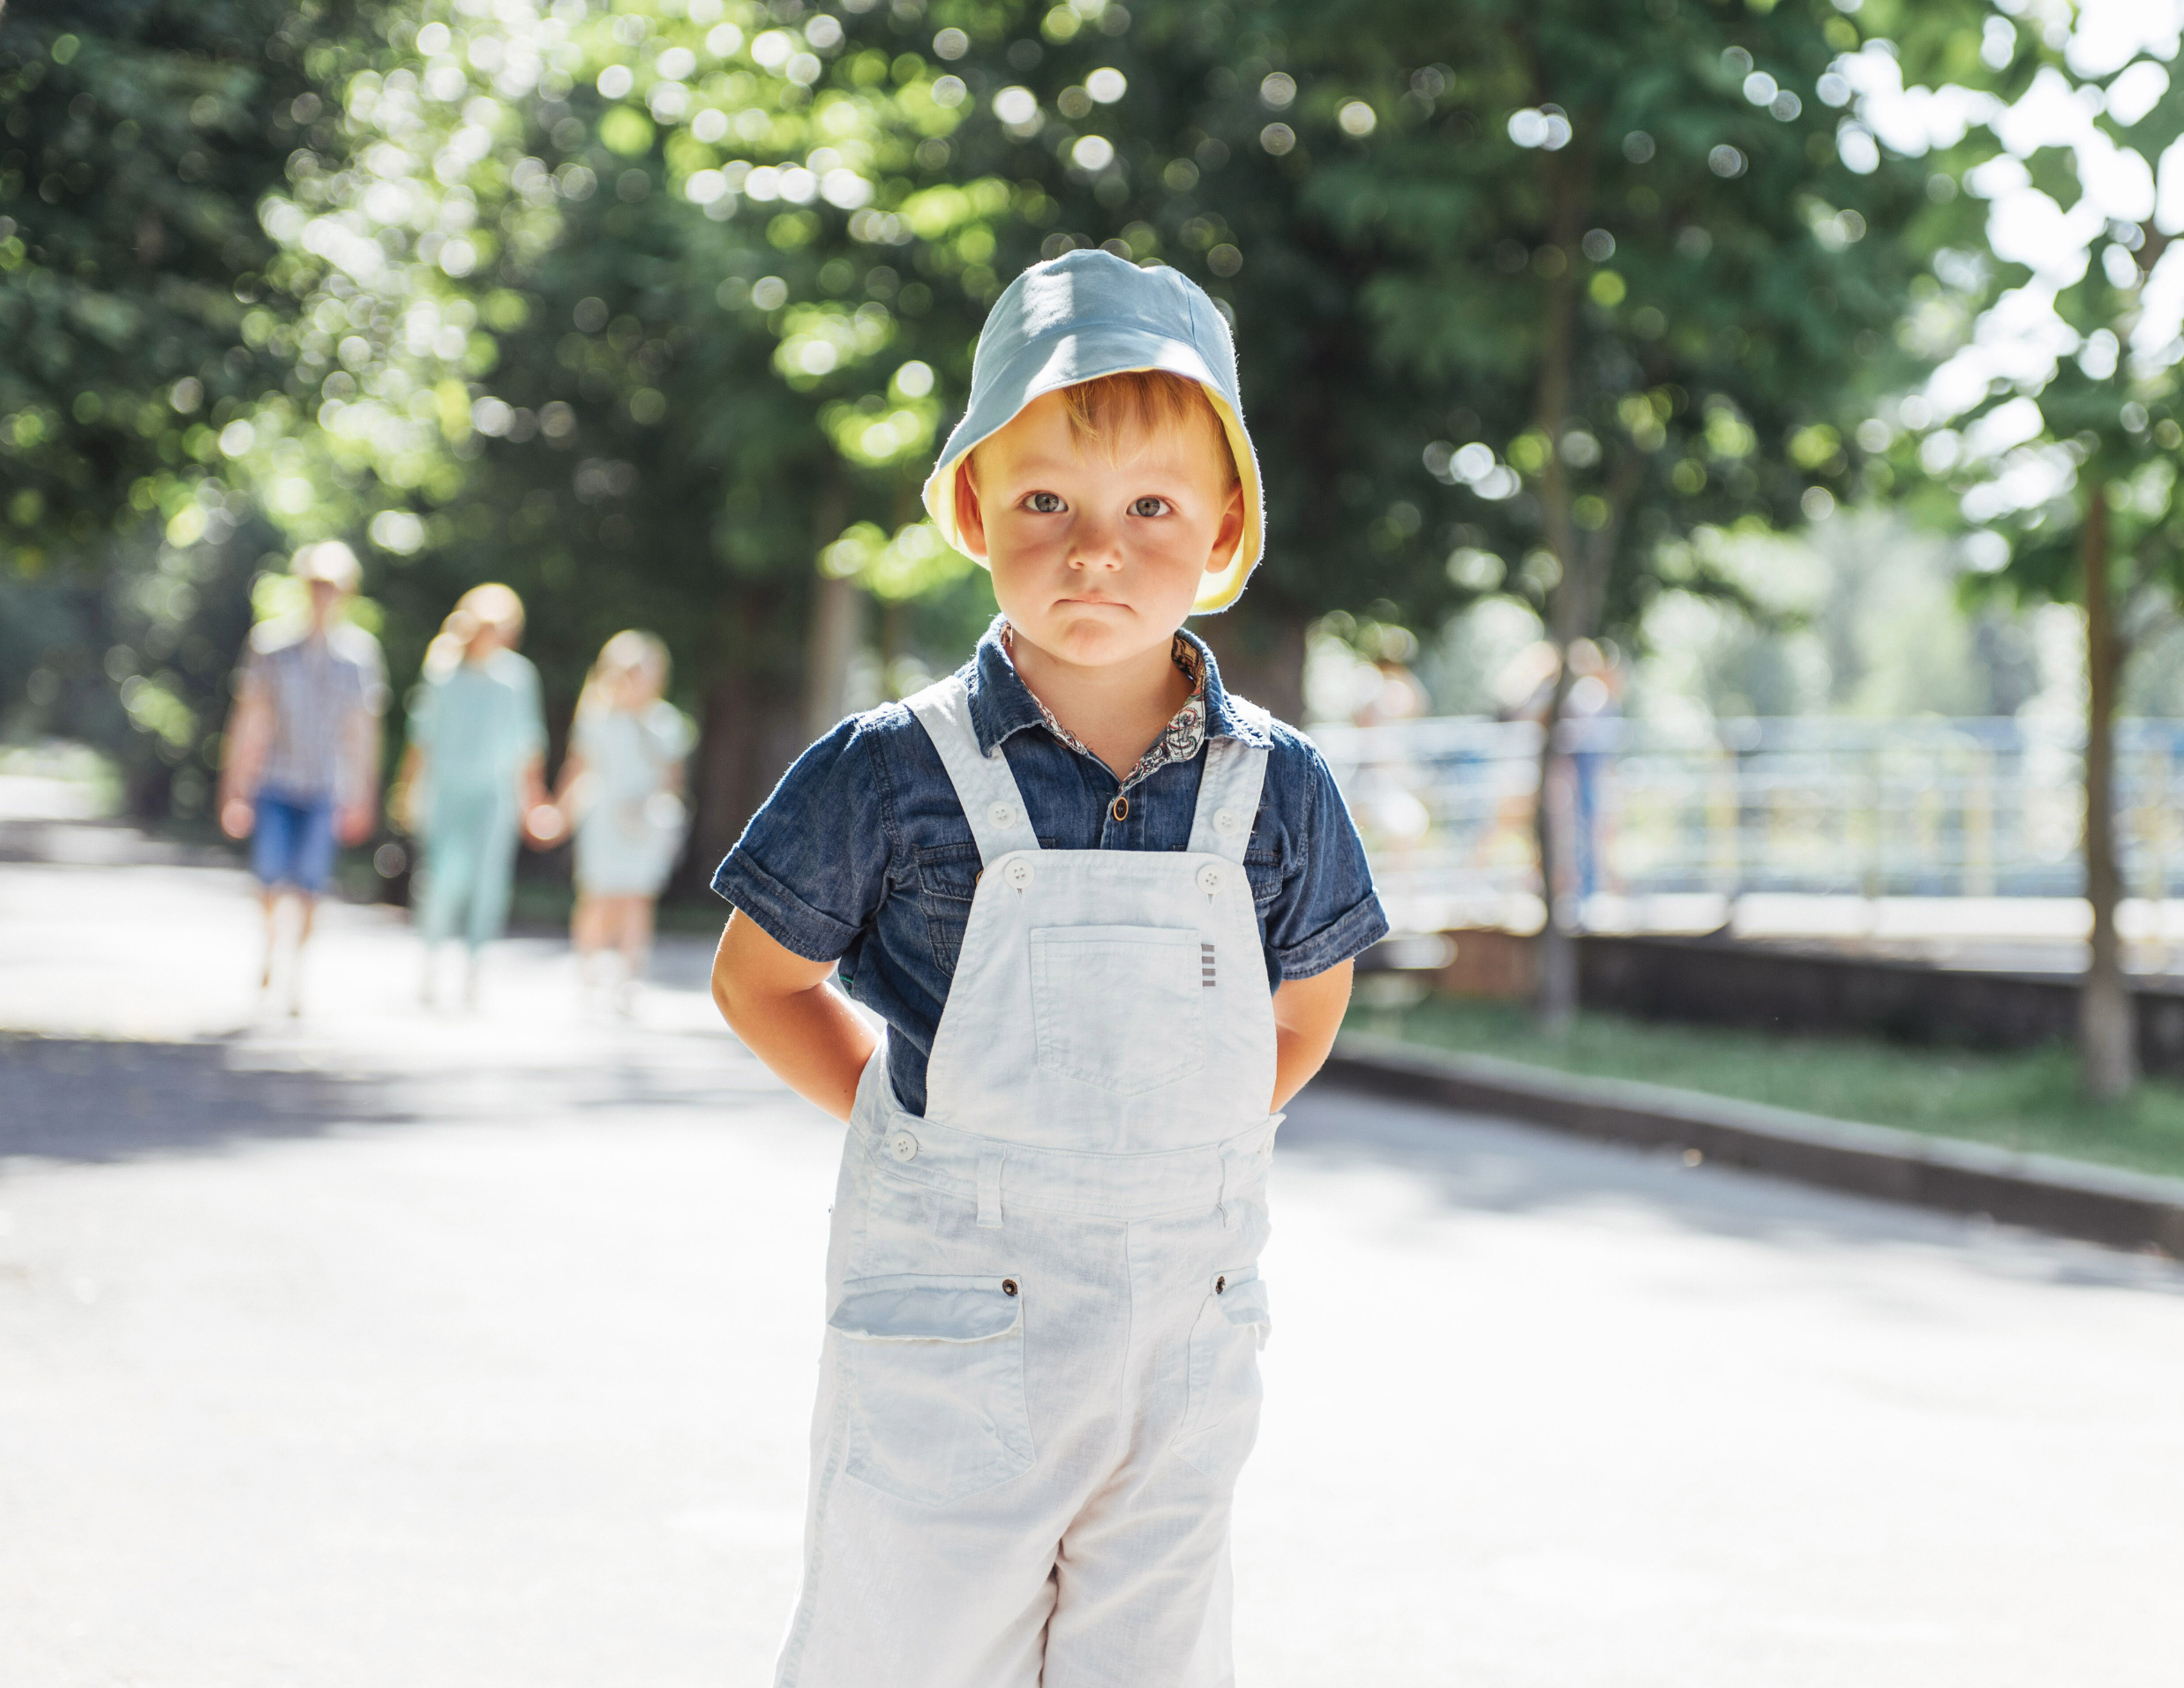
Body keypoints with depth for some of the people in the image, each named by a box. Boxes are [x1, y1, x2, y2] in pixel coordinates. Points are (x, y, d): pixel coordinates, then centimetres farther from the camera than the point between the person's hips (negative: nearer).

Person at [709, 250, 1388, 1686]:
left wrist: (1177, 1157, 7)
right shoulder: (895, 774, -8)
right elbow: (761, 979, 4)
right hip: (948, 1339, -3)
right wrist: (919, 1128, -1)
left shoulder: (1276, 789, 1)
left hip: (1189, 1340, 3)